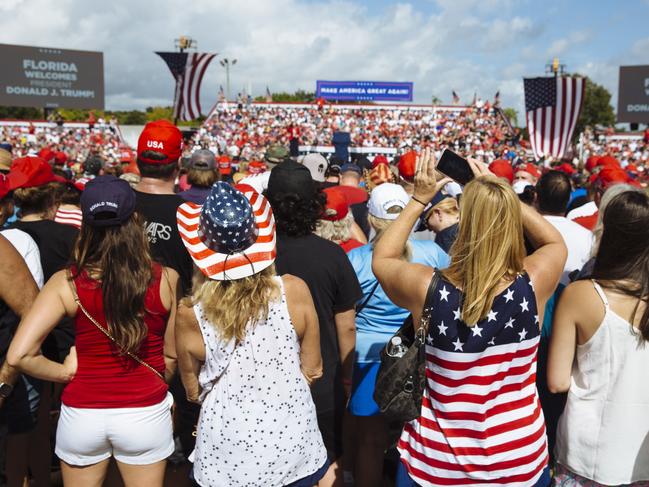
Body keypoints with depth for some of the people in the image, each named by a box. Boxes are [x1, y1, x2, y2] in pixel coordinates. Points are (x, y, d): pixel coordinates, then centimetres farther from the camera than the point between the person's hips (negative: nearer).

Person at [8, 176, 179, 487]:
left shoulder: (66, 283, -14)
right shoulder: (166, 279, -14)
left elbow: (19, 356, -16)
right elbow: (173, 355, -4)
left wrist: (65, 372, 0)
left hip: (82, 414, 1)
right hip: (146, 413, 0)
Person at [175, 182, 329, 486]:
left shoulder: (190, 315, -16)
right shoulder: (294, 290, -17)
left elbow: (193, 391, 1)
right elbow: (312, 370, -3)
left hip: (227, 455, 0)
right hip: (293, 443, 0)